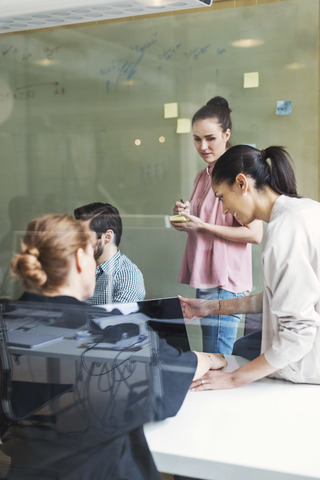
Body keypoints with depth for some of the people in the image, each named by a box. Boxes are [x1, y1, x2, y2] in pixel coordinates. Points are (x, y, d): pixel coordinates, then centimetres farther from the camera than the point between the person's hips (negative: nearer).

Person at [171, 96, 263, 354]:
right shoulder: (202, 176, 15)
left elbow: (254, 234, -17)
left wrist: (202, 226, -17)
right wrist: (186, 216, 2)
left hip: (224, 283, -8)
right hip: (205, 279, 9)